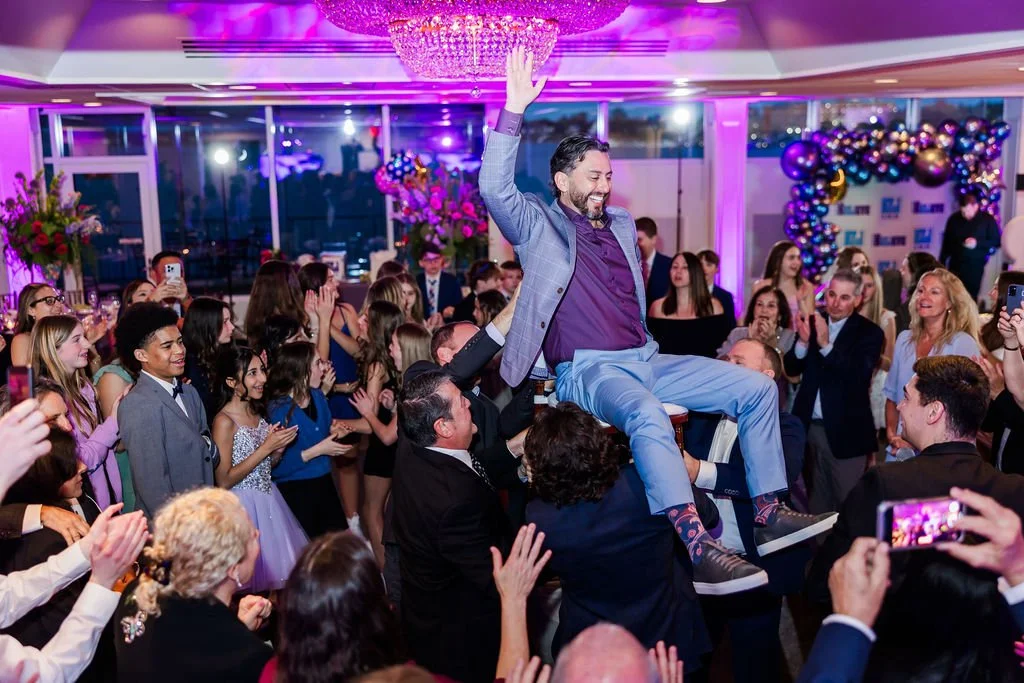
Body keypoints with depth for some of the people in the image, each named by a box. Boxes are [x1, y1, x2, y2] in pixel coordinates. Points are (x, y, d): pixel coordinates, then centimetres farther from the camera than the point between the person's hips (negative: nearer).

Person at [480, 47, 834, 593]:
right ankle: (698, 550, -41)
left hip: (644, 360, 8)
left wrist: (645, 347, 19)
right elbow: (494, 187, -17)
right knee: (648, 416, -40)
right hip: (586, 369, -7)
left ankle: (769, 514, -1)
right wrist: (515, 108, -22)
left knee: (758, 388, -2)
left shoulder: (622, 225, 20)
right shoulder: (540, 226, 1)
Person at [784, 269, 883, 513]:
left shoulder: (870, 333, -7)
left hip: (845, 431, -4)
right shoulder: (811, 323, 5)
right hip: (809, 426, 4)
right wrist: (803, 341, -19)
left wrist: (825, 345, -31)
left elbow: (859, 377, -20)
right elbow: (791, 369, 1)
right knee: (817, 501, 16)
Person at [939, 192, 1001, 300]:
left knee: (971, 297, -2)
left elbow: (996, 242, -2)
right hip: (955, 265, 2)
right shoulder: (953, 219, 3)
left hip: (975, 266, -2)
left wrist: (978, 243, -18)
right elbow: (946, 242, 9)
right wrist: (942, 262, 8)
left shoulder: (988, 220, -4)